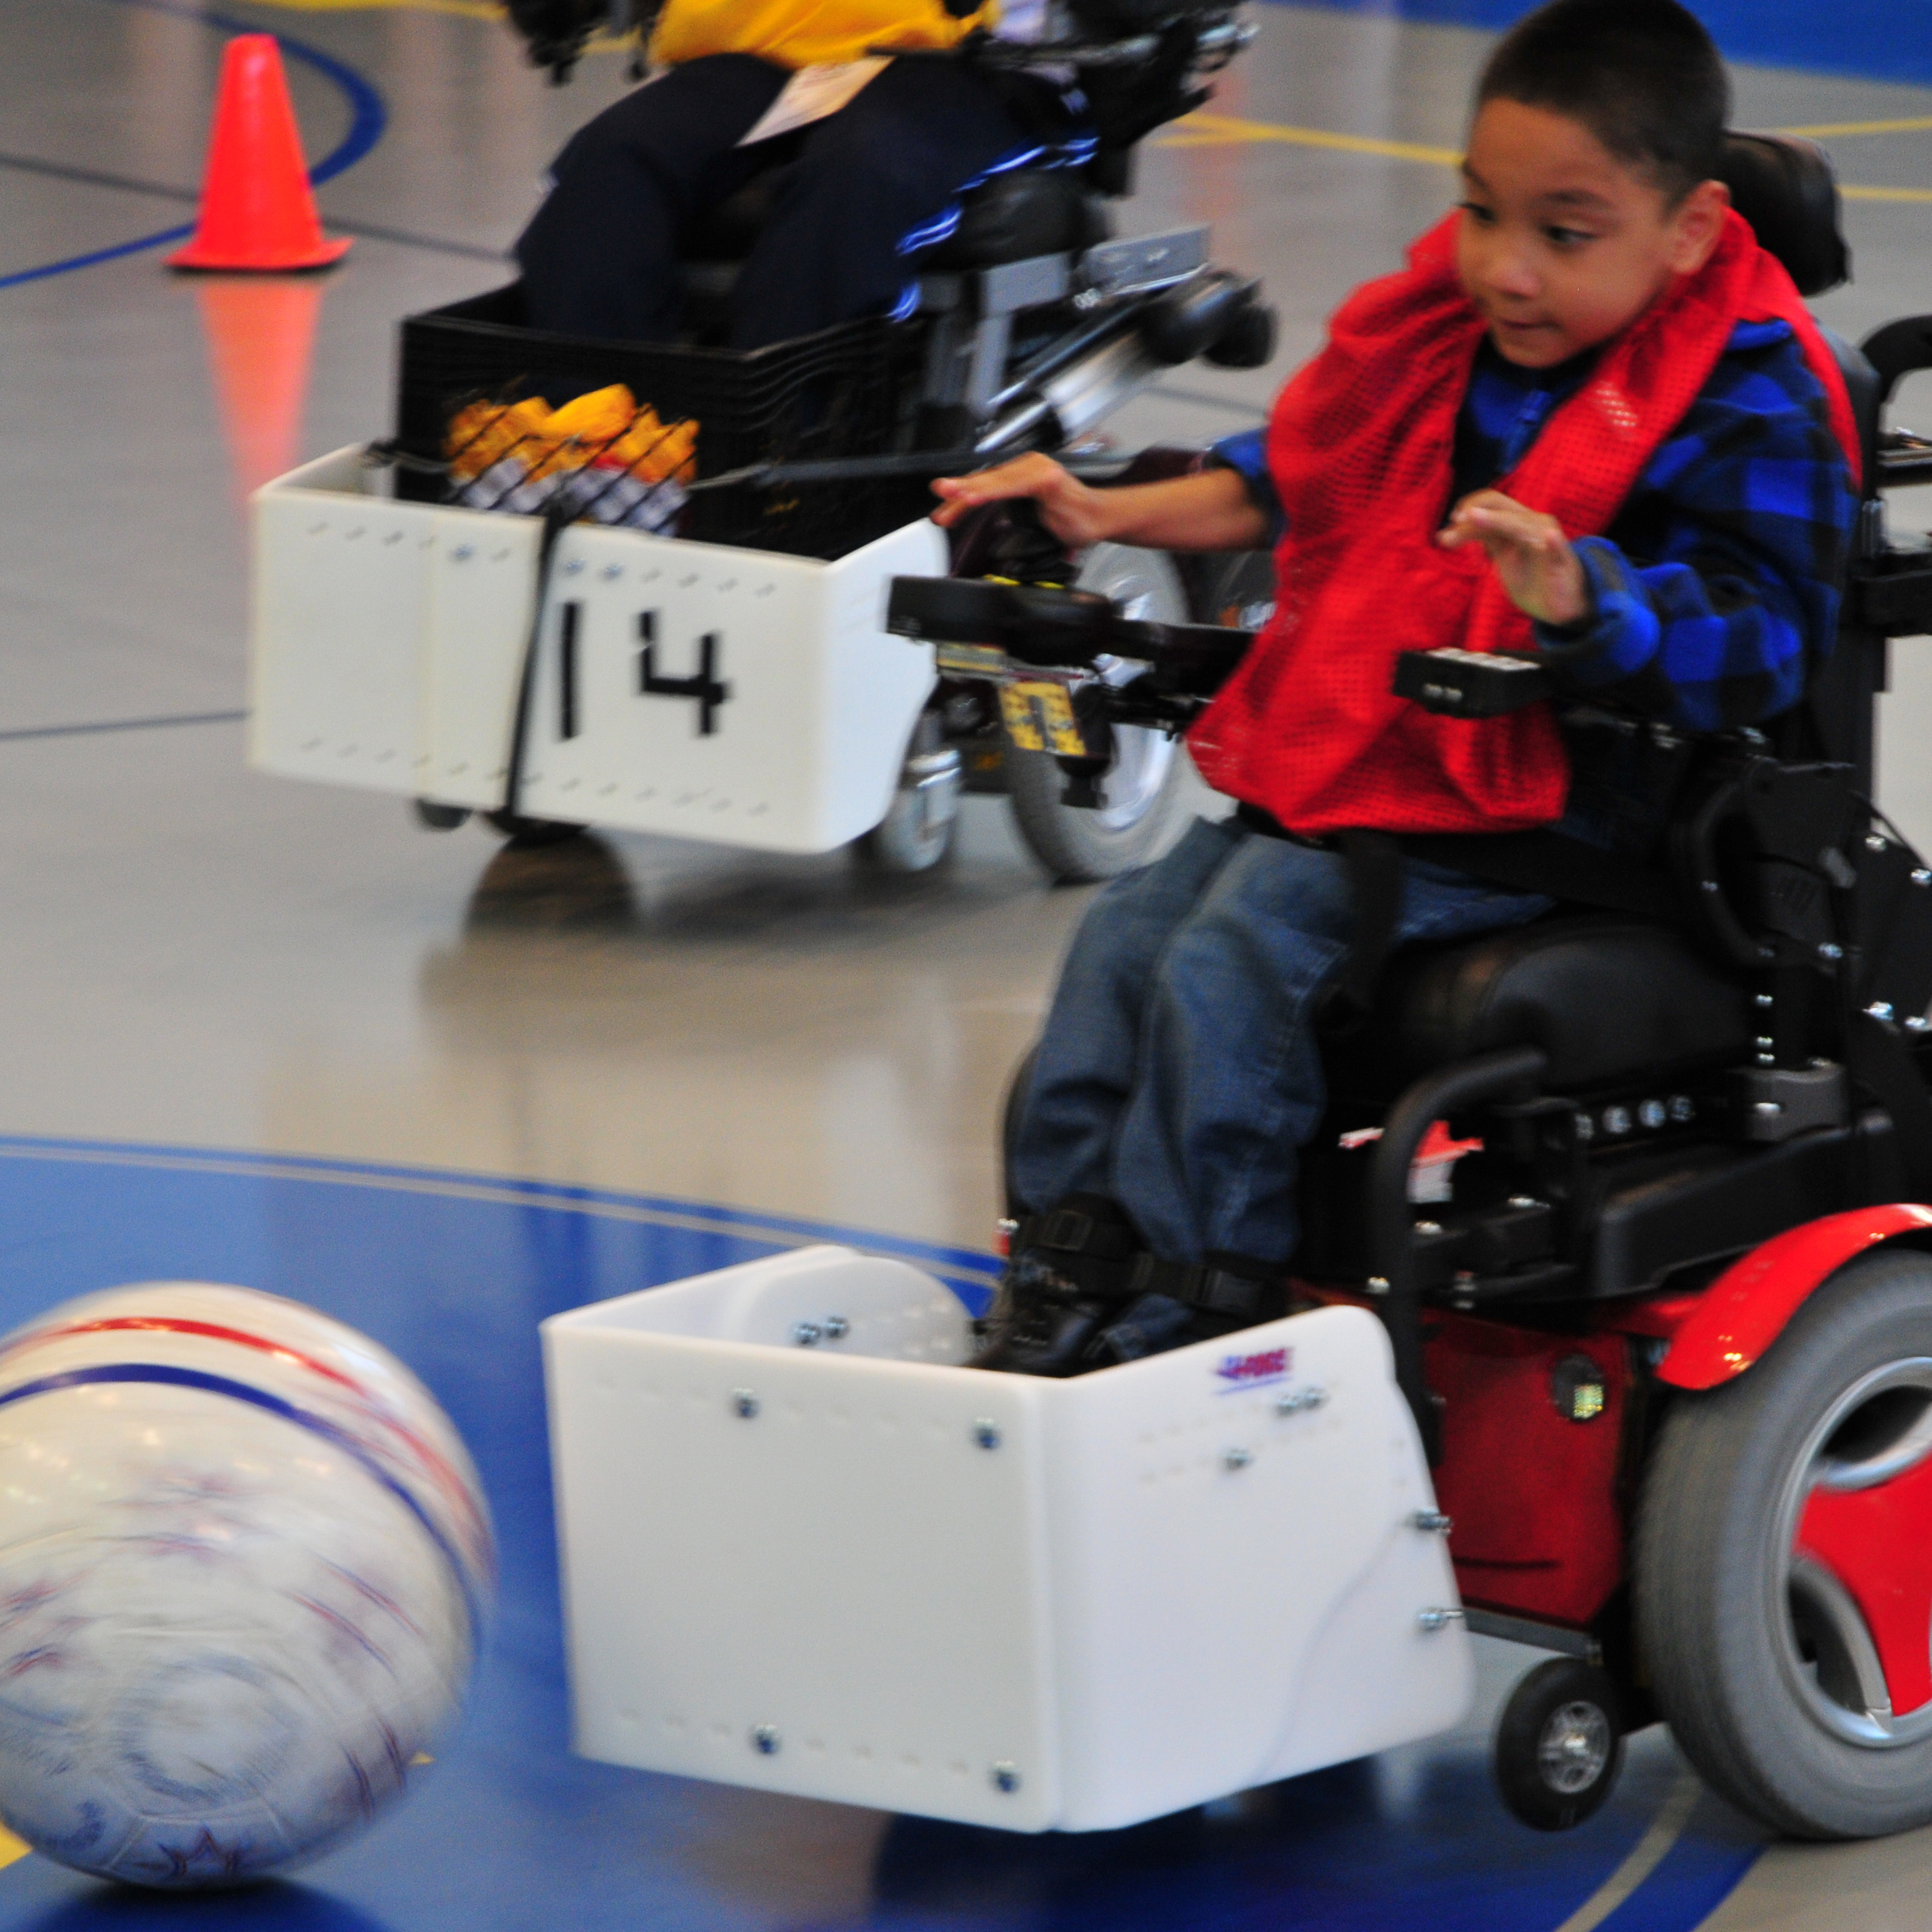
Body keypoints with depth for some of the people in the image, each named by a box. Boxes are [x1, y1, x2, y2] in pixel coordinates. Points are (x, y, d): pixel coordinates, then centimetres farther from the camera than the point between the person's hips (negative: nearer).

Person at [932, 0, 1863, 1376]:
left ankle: (1191, 1311, -16)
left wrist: (1572, 600, -40)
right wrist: (1111, 513, 17)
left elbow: (1751, 638, -23)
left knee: (1236, 959, -22)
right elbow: (1303, 476, 24)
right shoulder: (1443, 332, 9)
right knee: (1126, 937, -2)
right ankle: (1066, 1284, 3)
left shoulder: (1740, 406, -14)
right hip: (1342, 764, 8)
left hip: (1525, 807, -8)